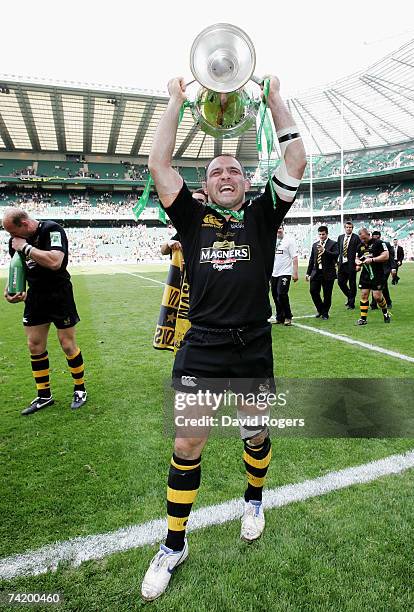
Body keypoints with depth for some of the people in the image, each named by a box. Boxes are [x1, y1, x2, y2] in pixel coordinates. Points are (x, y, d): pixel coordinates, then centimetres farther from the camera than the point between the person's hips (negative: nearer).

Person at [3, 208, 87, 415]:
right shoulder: (16, 240, 4)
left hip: (59, 295, -6)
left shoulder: (52, 230, -17)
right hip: (35, 296, 7)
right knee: (34, 346, 8)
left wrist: (25, 247, -23)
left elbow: (54, 262, -31)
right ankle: (44, 396, 23)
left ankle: (80, 390, 21)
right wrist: (10, 289, -2)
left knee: (67, 345, 1)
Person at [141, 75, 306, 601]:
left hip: (254, 351, 1)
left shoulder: (262, 217, 6)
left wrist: (275, 100, 6)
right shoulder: (194, 219, 5)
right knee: (186, 447, 4)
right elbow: (159, 165, 0)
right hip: (201, 351, 0)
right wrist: (176, 101, 7)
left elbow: (295, 163, 1)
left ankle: (254, 499, 50)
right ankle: (174, 545, 26)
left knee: (256, 436, 18)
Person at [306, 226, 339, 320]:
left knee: (327, 294, 2)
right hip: (316, 272, 4)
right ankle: (320, 309, 19)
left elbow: (336, 255, -17)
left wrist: (324, 251, -27)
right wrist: (308, 273, 14)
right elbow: (311, 260, 17)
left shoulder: (333, 244, 0)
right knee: (313, 291, -2)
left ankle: (325, 313, 17)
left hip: (328, 273, -4)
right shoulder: (315, 245, 15)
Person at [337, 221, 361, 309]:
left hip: (351, 264, -5)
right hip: (342, 264, 5)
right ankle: (349, 296, 30)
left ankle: (351, 303, 12)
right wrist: (337, 261, 7)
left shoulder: (356, 238, -4)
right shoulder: (340, 237, 12)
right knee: (341, 282, 5)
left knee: (352, 284, 3)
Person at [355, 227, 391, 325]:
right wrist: (358, 262, -3)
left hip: (377, 275, -5)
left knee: (377, 296, -6)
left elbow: (386, 256, -12)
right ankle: (363, 318, 7)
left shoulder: (378, 243, -5)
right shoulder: (360, 246, 13)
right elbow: (357, 258, 21)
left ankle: (386, 313, 21)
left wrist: (372, 259, -18)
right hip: (365, 275, 5)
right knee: (364, 295, 1)